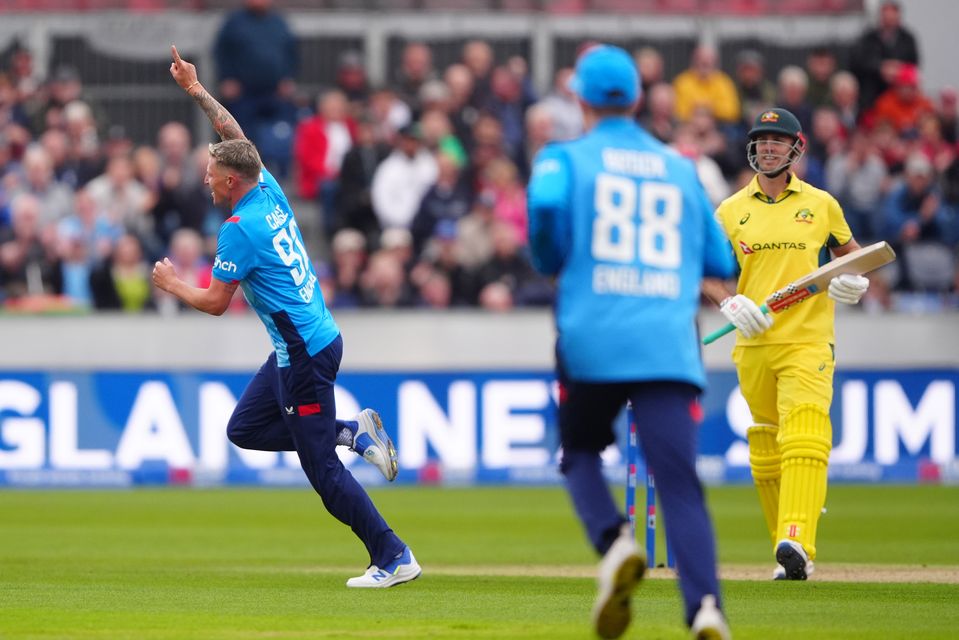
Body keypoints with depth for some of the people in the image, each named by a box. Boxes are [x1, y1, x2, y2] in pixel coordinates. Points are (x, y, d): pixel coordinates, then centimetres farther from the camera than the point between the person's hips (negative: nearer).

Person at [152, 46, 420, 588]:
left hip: (305, 356, -9)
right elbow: (237, 137, 21)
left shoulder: (240, 228, -17)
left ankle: (394, 558, -4)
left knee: (323, 471, -5)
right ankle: (352, 431, 13)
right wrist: (196, 90, 23)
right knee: (244, 429, 19)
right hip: (317, 339, 9)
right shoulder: (269, 191, 7)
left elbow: (216, 302, -13)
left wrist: (172, 284, 4)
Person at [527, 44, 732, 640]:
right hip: (670, 343, 1)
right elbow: (722, 261, 21)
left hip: (592, 341, -1)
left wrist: (552, 263, 4)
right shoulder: (681, 169, 18)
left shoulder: (567, 158, 8)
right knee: (680, 483, -7)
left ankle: (614, 540, -8)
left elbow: (545, 204, -15)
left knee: (580, 451, 21)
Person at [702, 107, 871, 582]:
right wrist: (729, 302, -8)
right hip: (753, 345, 3)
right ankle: (788, 551, 20)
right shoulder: (730, 210, 9)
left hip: (807, 342, -3)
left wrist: (855, 280, -2)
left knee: (804, 436, -21)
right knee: (765, 453, 7)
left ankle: (797, 547, -34)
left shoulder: (821, 204, 8)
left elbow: (848, 251, 20)